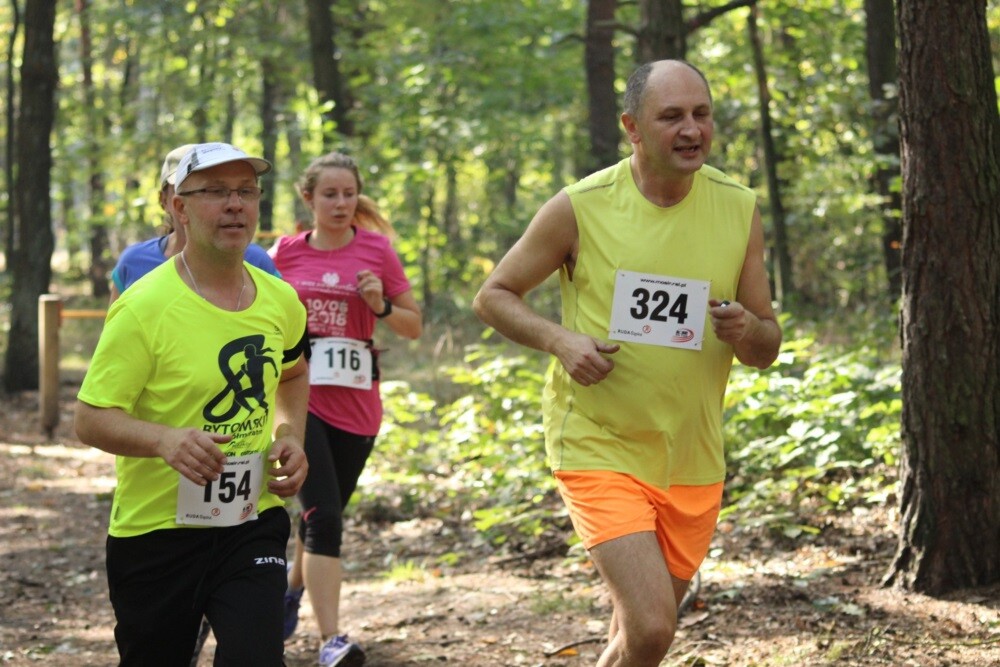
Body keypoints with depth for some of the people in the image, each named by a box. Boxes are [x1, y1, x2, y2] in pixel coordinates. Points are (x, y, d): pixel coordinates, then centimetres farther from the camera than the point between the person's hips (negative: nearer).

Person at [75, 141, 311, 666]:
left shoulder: (280, 301, 3)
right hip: (155, 530, -3)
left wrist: (290, 436, 7)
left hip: (253, 523, 3)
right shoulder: (143, 307, -15)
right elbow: (90, 419, -15)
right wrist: (165, 439, -33)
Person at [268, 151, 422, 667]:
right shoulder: (285, 253, 1)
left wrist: (381, 305, -13)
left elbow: (414, 327, 5)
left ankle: (292, 587, 46)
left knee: (324, 515, 16)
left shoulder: (377, 249, 1)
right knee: (323, 515, -16)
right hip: (299, 399, -2)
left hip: (356, 406, 2)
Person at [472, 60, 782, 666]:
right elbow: (494, 296, 1)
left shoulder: (739, 210, 0)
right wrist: (559, 340, -17)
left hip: (693, 461, 4)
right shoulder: (581, 208, -10)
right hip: (599, 450, -4)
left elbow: (767, 351, 6)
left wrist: (748, 329, -18)